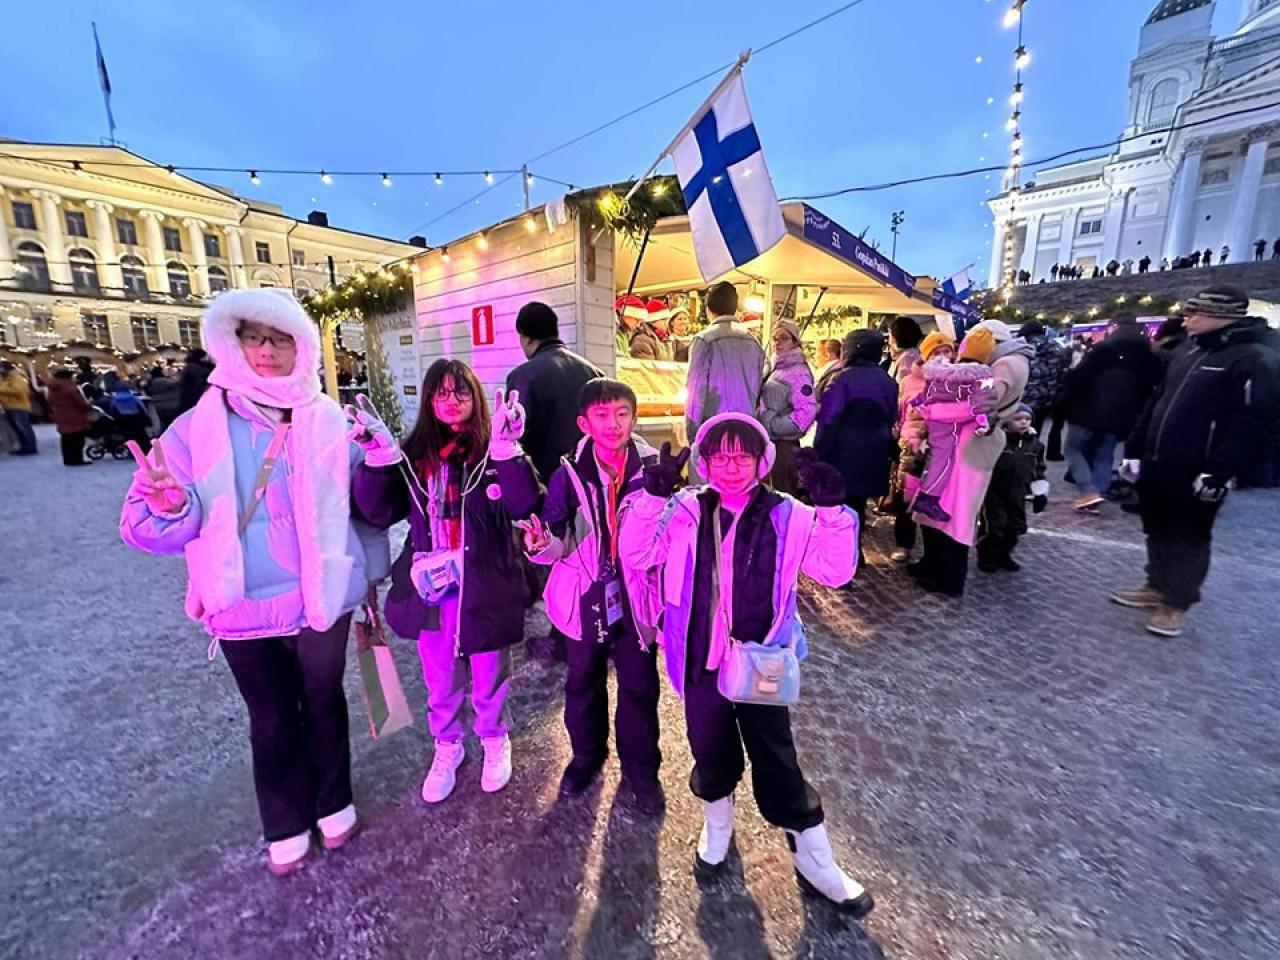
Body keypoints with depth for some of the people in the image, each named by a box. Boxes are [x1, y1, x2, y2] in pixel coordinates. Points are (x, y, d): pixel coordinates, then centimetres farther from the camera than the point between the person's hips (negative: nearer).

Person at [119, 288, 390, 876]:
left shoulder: (329, 421, -6)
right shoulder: (198, 428, -5)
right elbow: (142, 525, -6)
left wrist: (371, 571, -7)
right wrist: (168, 505, -28)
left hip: (320, 599, 0)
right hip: (246, 608, 1)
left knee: (323, 705, 19)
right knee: (271, 720, 20)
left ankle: (333, 804, 44)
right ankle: (286, 825, 43)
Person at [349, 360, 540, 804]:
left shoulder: (494, 449, -8)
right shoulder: (414, 453, 2)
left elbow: (524, 506, -21)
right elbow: (378, 512, -5)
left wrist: (506, 450, -32)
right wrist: (378, 455, -18)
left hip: (485, 588, -2)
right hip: (431, 589, 3)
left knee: (488, 677, 17)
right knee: (440, 682, 21)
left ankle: (494, 740, 45)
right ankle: (446, 745, 47)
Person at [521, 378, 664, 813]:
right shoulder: (569, 475, -10)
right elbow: (560, 543, -10)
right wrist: (543, 544, -31)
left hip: (637, 597, 0)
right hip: (586, 597, 1)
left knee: (639, 686, 14)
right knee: (583, 683, 20)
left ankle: (641, 768, 40)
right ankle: (586, 754, 48)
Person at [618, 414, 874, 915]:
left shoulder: (786, 516, -8)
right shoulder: (686, 511, -7)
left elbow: (836, 570, -13)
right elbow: (636, 556, -12)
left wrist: (832, 509, -25)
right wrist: (653, 498, -24)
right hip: (702, 661, 2)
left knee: (778, 765, 12)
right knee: (711, 753, 21)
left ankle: (816, 863, 38)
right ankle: (717, 827, 52)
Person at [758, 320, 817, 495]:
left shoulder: (798, 372, -12)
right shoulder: (777, 368, 14)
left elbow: (807, 411, -23)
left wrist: (773, 425, -18)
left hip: (783, 444, -9)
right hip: (769, 441, 9)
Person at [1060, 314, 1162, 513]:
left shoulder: (1105, 347, -9)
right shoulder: (1150, 355, 12)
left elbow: (1080, 376, -15)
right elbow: (1150, 387, 13)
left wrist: (1068, 404, -7)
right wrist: (1134, 412, 17)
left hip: (1091, 411, -6)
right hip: (1120, 416, 6)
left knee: (1073, 449, 6)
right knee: (1104, 456, 13)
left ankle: (1089, 492, -7)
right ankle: (1096, 495, 11)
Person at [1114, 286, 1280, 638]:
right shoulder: (1187, 351, 13)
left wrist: (1219, 472, -22)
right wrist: (1135, 448, 15)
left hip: (1197, 472, -7)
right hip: (1158, 463, 7)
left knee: (1188, 536, 5)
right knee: (1157, 529, 16)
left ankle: (1176, 603, 16)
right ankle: (1157, 587, 31)